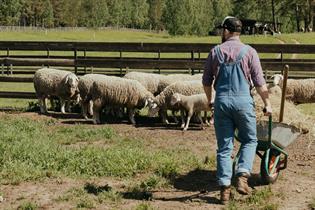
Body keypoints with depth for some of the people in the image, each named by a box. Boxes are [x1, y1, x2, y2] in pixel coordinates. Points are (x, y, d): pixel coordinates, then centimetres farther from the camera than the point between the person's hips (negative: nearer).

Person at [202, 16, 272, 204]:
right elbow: (259, 82, -2)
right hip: (243, 101, -2)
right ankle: (242, 177, -2)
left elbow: (207, 81, 11)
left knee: (224, 147, 6)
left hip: (222, 101, 2)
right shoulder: (249, 52, 0)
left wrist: (210, 100, 27)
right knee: (250, 140, 15)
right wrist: (267, 104, 8)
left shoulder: (216, 51, 6)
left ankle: (225, 188, 5)